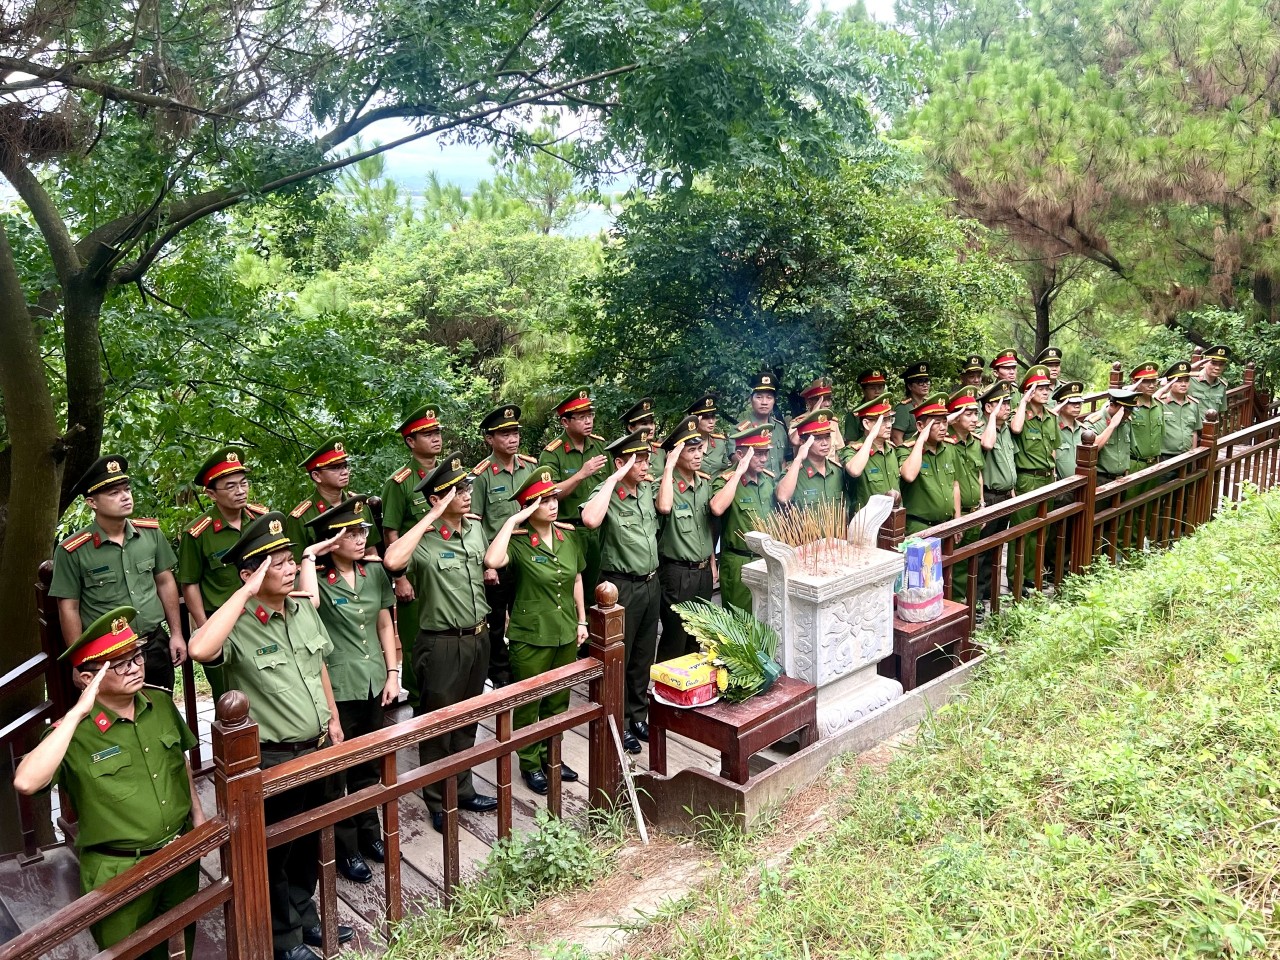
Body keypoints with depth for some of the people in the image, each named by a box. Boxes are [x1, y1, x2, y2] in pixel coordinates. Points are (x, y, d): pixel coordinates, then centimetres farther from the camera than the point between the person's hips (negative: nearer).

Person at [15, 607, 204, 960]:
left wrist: (197, 814, 10)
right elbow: (26, 783, -39)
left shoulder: (161, 704, -4)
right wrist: (77, 713, -37)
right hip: (118, 870, -4)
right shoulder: (74, 733, -20)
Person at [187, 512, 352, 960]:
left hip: (318, 747, 7)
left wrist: (333, 720, 15)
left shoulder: (304, 608, 0)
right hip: (272, 759, -6)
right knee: (276, 851, 14)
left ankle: (304, 913, 47)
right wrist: (246, 593, -39)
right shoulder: (238, 625, -22)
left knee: (312, 841, 24)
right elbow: (200, 650, -45)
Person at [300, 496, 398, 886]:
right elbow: (308, 603, -36)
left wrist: (392, 672, 5)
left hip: (373, 682, 5)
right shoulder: (318, 577, -11)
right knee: (336, 770, 7)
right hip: (335, 687, -5)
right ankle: (344, 849, 21)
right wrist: (309, 556, -26)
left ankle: (368, 833, 36)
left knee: (370, 765, 18)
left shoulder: (375, 571, 3)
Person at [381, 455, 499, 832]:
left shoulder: (476, 529, 4)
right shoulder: (424, 540, -17)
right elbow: (392, 561, -40)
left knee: (467, 721, 20)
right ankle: (439, 804, 23)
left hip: (478, 637, 7)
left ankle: (464, 790, 36)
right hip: (442, 643, -7)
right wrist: (432, 517, -33)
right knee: (438, 726, 8)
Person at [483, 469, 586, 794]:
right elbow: (492, 561, -37)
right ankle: (531, 764, 26)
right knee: (529, 704, 9)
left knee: (559, 700, 18)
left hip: (566, 633, 5)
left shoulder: (568, 536, 1)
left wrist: (582, 620, 12)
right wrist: (512, 521, -30)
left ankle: (550, 756, 36)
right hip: (531, 637, -5)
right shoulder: (518, 542, -15)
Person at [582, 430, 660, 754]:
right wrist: (613, 481, -28)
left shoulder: (646, 489, 7)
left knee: (644, 656, 18)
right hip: (622, 586, -7)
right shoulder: (607, 494, -16)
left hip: (650, 582, 7)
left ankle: (638, 716, 33)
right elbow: (590, 520, -34)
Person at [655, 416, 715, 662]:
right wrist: (669, 467, -30)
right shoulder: (667, 484, -14)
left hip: (703, 571, 7)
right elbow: (664, 507, -39)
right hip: (676, 573, -7)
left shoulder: (705, 483, 7)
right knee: (675, 638, 1)